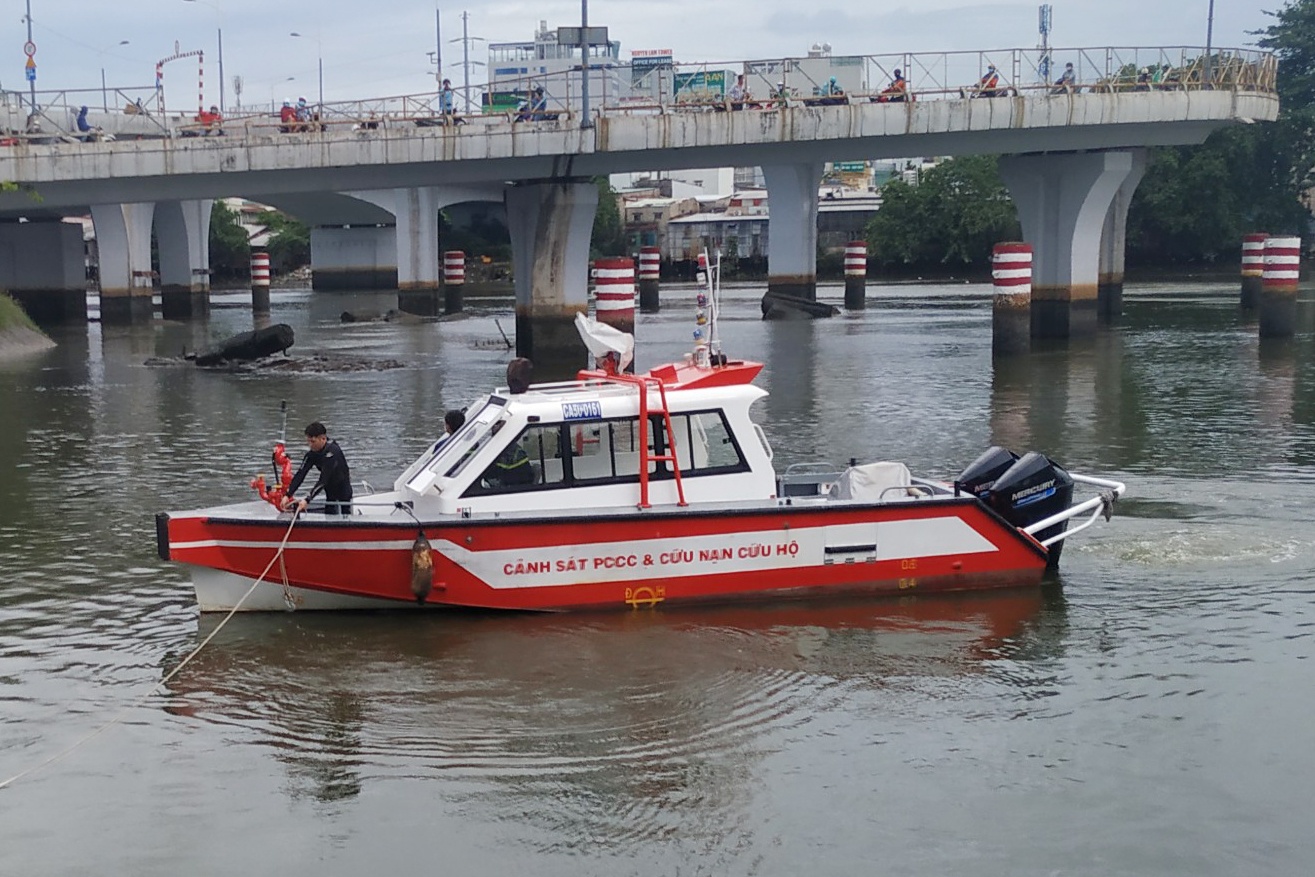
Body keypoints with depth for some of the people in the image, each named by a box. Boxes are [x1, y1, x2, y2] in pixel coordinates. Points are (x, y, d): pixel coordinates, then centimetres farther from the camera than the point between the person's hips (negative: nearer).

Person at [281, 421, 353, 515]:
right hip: (331, 493, 7)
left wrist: (307, 500, -40)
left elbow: (323, 480, -35)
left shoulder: (332, 452, -31)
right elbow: (300, 474, -16)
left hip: (344, 491, -7)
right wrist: (288, 495, -27)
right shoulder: (312, 454, -10)